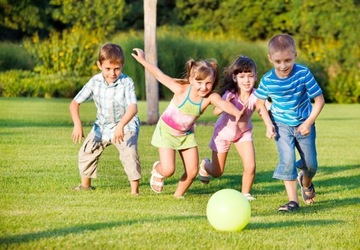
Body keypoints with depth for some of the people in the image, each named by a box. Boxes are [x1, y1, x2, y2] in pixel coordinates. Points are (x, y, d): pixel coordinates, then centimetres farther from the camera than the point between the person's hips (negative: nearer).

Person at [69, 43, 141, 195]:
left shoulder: (126, 83, -24)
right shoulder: (95, 82, -13)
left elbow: (133, 108, -36)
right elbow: (75, 103, -11)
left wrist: (121, 125, -52)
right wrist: (77, 124, -27)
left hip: (126, 126, -5)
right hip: (102, 126, 5)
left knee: (129, 153, -26)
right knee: (86, 152, 6)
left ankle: (135, 190, -17)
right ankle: (86, 184, 29)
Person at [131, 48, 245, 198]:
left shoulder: (211, 97, -25)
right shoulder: (181, 90, -28)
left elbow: (224, 104, -46)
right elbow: (160, 76, -17)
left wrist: (236, 112, -67)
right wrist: (143, 61, -15)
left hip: (187, 134, 3)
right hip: (167, 131, -3)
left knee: (192, 171, 0)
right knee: (168, 170, -12)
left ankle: (179, 194, 27)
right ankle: (157, 170, 26)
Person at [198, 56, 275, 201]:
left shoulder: (255, 95, -29)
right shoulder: (230, 94, -31)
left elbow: (262, 109, -47)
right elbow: (216, 111, -41)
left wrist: (269, 126, -66)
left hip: (244, 132, 1)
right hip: (223, 132, -1)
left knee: (250, 167, -14)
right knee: (217, 172, 12)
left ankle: (246, 193, 13)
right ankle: (205, 164, 48)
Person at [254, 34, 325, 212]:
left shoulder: (303, 74, -22)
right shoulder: (267, 80, -15)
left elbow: (319, 100, -14)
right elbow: (260, 102, 3)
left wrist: (309, 123, -17)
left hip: (304, 124, 0)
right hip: (282, 126, 0)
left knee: (311, 164, 7)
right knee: (287, 160, -16)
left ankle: (306, 183, 43)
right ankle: (293, 201, -11)